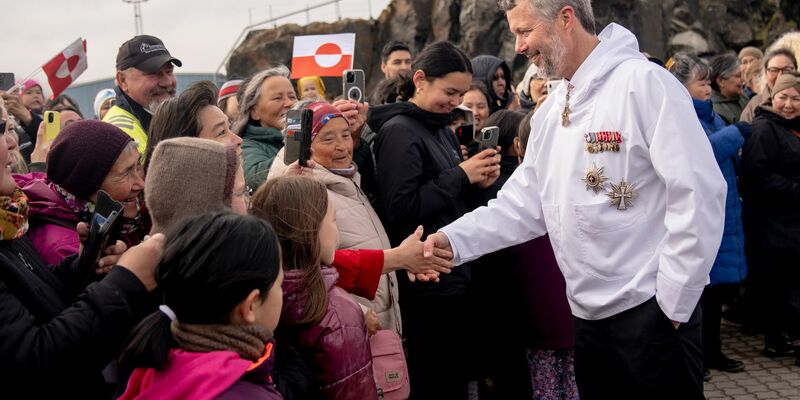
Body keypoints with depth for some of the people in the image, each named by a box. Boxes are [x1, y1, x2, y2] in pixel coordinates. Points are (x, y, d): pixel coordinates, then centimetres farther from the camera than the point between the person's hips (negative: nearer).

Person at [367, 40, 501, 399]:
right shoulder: (399, 131, -13)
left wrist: (478, 184, -2)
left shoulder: (442, 130, 13)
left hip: (455, 275, 9)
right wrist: (460, 175, -18)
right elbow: (400, 211, -22)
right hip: (428, 283, -9)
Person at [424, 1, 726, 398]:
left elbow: (698, 194, -18)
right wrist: (454, 239, -7)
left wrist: (673, 303, -16)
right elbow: (524, 203, 8)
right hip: (588, 314, 8)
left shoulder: (642, 82, -14)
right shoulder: (549, 113, 10)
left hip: (650, 309, -7)